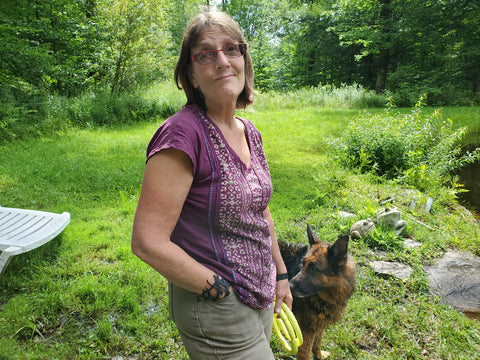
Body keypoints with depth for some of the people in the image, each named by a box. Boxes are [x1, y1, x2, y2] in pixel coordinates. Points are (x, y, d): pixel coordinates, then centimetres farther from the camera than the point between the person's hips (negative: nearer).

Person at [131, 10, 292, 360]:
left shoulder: (250, 132, 2)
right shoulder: (183, 133, -22)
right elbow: (147, 242, -24)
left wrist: (280, 274, 15)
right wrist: (221, 289, -16)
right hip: (218, 311, -7)